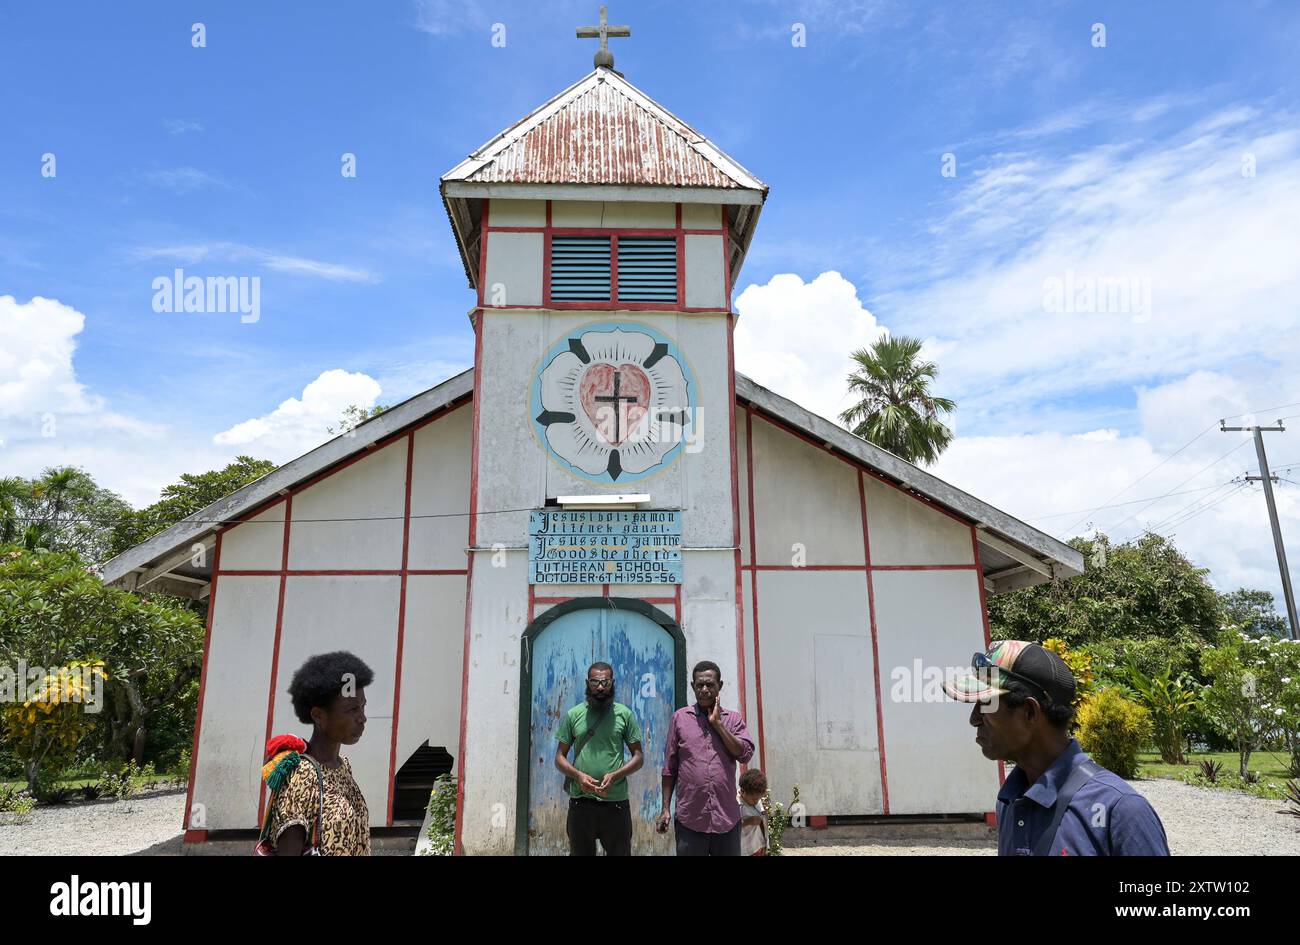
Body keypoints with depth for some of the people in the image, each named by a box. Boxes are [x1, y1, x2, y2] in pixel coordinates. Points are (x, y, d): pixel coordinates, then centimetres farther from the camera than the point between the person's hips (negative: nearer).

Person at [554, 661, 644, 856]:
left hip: (616, 802, -1)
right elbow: (560, 758, 7)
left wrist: (614, 776, -14)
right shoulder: (573, 715, 5)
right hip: (580, 802, 1)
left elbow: (638, 757, 3)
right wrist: (578, 775, -13)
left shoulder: (624, 714, 2)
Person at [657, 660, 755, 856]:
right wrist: (665, 808, 3)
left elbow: (745, 754, -6)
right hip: (689, 819, -1)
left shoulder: (733, 719, 8)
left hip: (727, 818, 1)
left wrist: (717, 723, -7)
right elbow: (670, 768, 6)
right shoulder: (680, 718, 5)